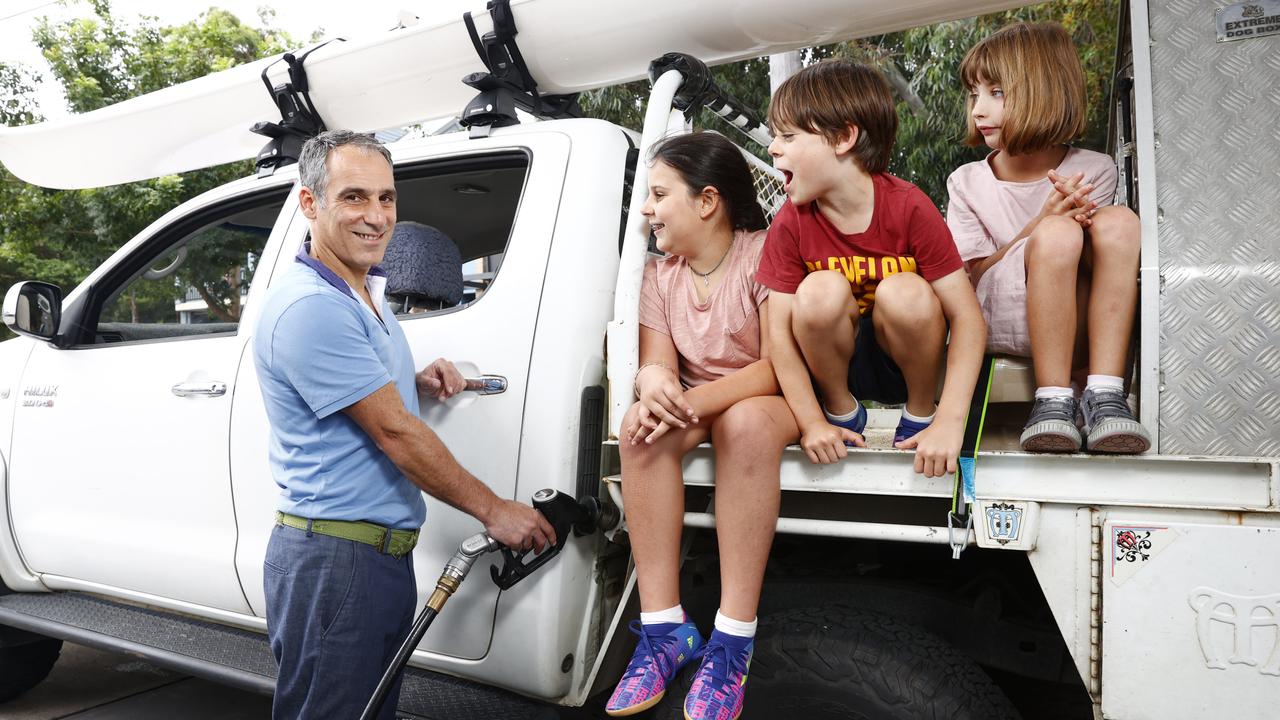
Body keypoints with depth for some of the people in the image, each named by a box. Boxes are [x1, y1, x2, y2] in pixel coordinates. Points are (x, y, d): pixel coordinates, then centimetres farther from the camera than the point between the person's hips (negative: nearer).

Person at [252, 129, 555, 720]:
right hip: (333, 556, -9)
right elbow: (393, 431, -20)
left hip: (384, 553, 10)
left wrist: (418, 382, 2)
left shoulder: (367, 290, 12)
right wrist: (494, 511, -13)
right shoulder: (309, 307, -20)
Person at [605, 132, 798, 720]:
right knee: (640, 425, -27)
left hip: (768, 402, -4)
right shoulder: (660, 275, 3)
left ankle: (733, 641, -32)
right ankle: (664, 628, -24)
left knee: (746, 422, -38)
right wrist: (653, 381, -32)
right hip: (696, 407, 5)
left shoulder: (765, 254, -14)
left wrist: (691, 402, -33)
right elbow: (657, 363, -5)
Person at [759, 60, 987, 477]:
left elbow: (967, 317, -20)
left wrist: (948, 424, -28)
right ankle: (841, 411, -3)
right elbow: (780, 331, -14)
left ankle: (920, 412, -3)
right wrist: (812, 423, -21)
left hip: (907, 361, -1)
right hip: (839, 362, 1)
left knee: (905, 292, -30)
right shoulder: (792, 222, -13)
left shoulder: (910, 208, -19)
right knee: (821, 290, -28)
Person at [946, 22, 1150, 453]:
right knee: (1057, 234, -29)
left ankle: (1104, 395, -29)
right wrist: (1043, 222, -19)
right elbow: (970, 277, -3)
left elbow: (1098, 253, 4)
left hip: (1081, 325, 2)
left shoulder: (1094, 171, 6)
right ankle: (1052, 402, -25)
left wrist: (1081, 221, -21)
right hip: (995, 322, -2)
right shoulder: (968, 182, 4)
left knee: (1119, 221, -24)